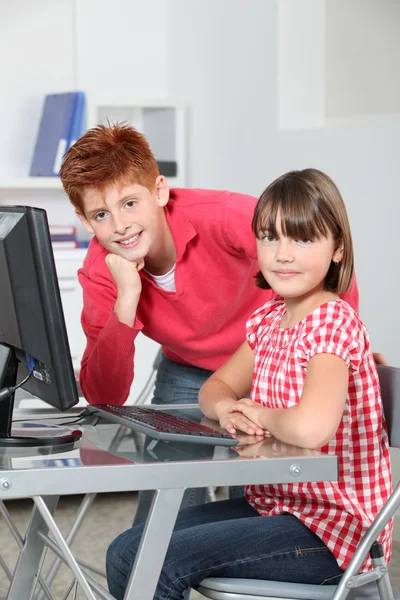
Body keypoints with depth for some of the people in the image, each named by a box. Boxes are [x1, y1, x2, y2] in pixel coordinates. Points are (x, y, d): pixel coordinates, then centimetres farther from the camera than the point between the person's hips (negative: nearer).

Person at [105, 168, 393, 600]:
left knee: (160, 562, -19)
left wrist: (258, 414, -16)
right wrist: (227, 409, -8)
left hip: (332, 528, -8)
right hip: (272, 505, 8)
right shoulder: (269, 317, 6)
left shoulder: (333, 322, -20)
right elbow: (217, 387, 16)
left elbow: (309, 428, -37)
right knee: (126, 551, -1)